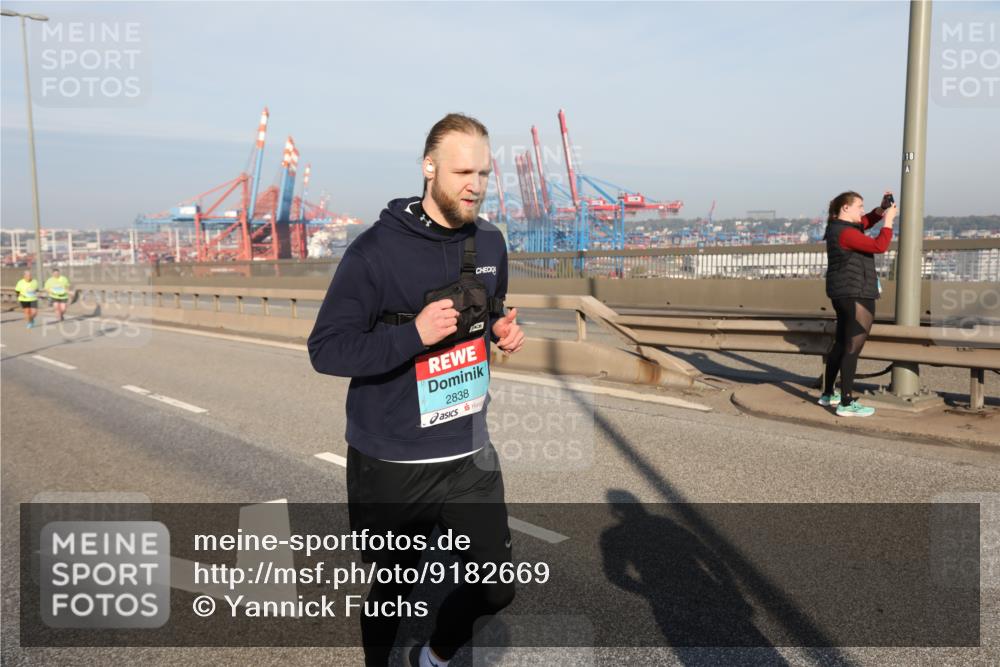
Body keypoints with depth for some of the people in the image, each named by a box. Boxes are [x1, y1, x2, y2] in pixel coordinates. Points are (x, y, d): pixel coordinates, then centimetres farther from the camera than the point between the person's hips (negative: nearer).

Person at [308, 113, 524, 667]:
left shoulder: (490, 242, 2)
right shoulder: (376, 250, -16)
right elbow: (326, 350, -17)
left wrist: (502, 330, -4)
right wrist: (414, 335, -29)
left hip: (470, 455, 5)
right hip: (391, 463, -4)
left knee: (496, 589, 8)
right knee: (391, 590, 17)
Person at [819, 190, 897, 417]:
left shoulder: (838, 228, 12)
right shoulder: (846, 233, -19)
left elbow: (865, 222, 27)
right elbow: (879, 246, -21)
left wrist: (881, 209, 11)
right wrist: (889, 219, -11)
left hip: (844, 294, 11)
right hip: (856, 294, -11)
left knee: (841, 344, 18)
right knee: (853, 347, -9)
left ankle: (828, 394, 26)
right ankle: (846, 403, -9)